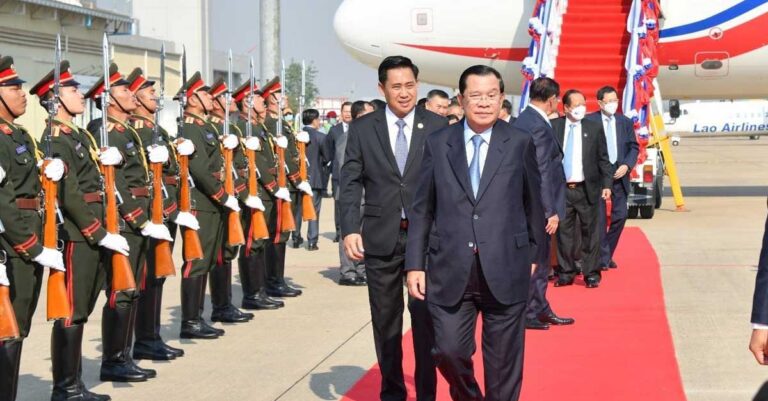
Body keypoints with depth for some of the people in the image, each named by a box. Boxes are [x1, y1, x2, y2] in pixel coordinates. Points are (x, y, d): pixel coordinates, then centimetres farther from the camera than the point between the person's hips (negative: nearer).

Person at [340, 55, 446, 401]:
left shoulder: (438, 126, 1)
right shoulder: (362, 129, 4)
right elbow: (350, 183, 2)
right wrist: (350, 229, -10)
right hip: (381, 238, 1)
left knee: (425, 318, 2)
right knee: (386, 321, 10)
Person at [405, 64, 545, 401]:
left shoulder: (520, 143, 2)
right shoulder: (437, 144, 5)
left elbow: (533, 204, 10)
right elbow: (421, 210, 6)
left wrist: (533, 256, 11)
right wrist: (415, 264, 2)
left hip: (506, 271, -1)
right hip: (450, 271, 1)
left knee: (503, 362, 6)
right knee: (449, 351, 1)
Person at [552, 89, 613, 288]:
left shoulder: (594, 128, 4)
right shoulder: (553, 127, 2)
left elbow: (603, 159, 6)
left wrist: (607, 184, -1)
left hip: (587, 189, 0)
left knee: (591, 232, 2)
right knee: (563, 232, 5)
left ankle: (591, 274, 10)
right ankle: (566, 273, 15)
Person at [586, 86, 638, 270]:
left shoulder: (625, 122, 8)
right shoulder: (589, 121, -4)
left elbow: (634, 147, 10)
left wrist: (627, 165, -6)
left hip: (619, 174, 4)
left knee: (620, 215, 2)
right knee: (599, 217, -2)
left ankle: (607, 254, 18)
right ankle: (603, 257, 6)